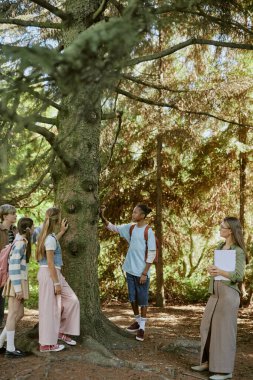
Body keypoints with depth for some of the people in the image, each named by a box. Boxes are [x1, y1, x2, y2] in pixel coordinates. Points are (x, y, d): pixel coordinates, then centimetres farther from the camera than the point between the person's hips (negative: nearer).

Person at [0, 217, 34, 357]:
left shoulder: (20, 241, 14)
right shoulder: (21, 243, -15)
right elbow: (14, 266, -20)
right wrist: (18, 288, -21)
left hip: (18, 283, 9)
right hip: (17, 283, -9)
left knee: (19, 314, 12)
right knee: (13, 314, -5)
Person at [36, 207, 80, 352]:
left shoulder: (49, 236, 10)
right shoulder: (51, 238, -18)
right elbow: (50, 263, -20)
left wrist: (62, 232, 40)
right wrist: (56, 283, -17)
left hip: (54, 273, 10)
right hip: (49, 274, -10)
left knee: (72, 300, 9)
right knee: (50, 308, -1)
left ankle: (61, 331, 19)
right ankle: (47, 344, 9)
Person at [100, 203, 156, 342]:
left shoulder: (148, 231, -12)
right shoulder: (130, 228, 5)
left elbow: (152, 254, -12)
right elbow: (113, 228, 12)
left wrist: (145, 273, -14)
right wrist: (102, 216, -4)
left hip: (141, 272, -6)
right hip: (130, 270, 6)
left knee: (142, 299, 3)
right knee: (132, 298, 15)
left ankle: (142, 327, 12)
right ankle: (137, 321, 32)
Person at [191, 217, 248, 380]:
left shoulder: (238, 251, -10)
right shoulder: (220, 247, 13)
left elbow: (239, 276, -15)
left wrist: (220, 271, -21)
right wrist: (211, 270, 0)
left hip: (228, 293, -8)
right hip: (215, 292, 8)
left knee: (224, 330, -2)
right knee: (207, 326, 12)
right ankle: (208, 361, 25)